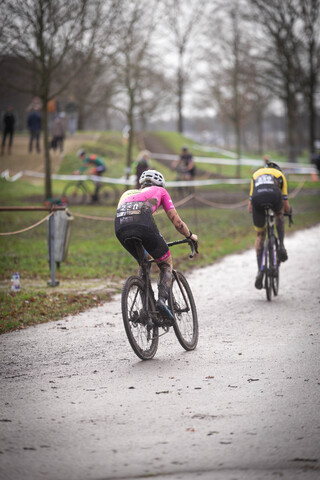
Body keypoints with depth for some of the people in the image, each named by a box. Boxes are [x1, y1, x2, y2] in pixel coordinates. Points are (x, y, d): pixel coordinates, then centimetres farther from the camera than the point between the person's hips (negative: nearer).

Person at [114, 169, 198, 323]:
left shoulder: (128, 193, 40)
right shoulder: (160, 191, 31)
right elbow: (177, 222, 27)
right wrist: (190, 235, 47)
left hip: (120, 227, 4)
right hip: (143, 222, -4)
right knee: (166, 264, 18)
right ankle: (162, 300, -8)